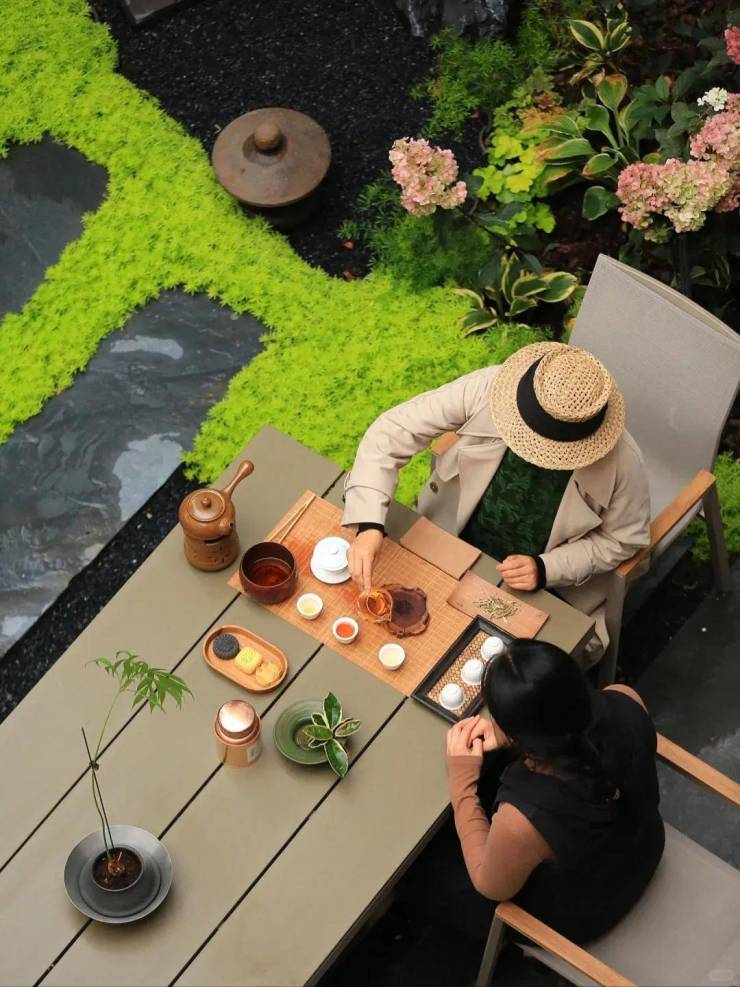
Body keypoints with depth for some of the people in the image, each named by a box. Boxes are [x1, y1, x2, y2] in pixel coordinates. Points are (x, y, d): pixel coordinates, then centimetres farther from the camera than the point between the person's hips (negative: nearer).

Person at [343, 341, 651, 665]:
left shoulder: (621, 461, -28)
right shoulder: (486, 389, -28)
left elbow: (622, 539, -9)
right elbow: (393, 430, -23)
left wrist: (546, 568, -23)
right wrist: (369, 524, -35)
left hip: (550, 585, -2)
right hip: (450, 549, 2)